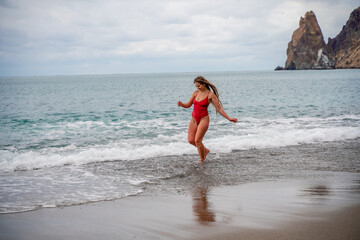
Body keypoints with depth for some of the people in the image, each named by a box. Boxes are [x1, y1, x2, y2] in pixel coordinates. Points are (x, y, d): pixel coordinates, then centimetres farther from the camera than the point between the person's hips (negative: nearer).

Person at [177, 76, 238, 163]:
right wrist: (181, 104, -11)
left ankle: (202, 159, 8)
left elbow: (219, 109, -7)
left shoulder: (210, 95, -10)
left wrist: (229, 118, -12)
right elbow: (188, 105, 12)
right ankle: (205, 150, 27)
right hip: (194, 119, 6)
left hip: (203, 119, -6)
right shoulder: (196, 93, 6)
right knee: (191, 140, 2)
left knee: (197, 140, -12)